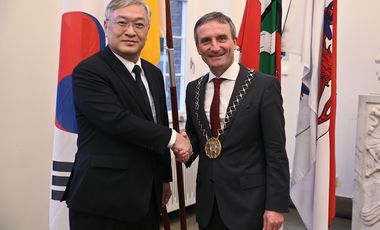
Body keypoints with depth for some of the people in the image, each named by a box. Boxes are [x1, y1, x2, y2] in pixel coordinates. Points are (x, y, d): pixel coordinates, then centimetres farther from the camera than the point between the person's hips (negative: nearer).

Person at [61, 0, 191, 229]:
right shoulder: (88, 72, -12)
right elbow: (118, 122, -22)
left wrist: (165, 177, 20)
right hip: (103, 197, -7)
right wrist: (172, 138, -13)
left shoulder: (154, 74, 12)